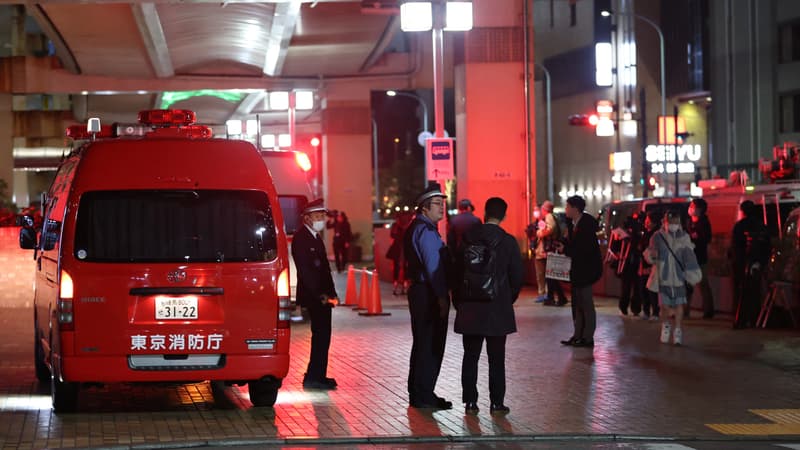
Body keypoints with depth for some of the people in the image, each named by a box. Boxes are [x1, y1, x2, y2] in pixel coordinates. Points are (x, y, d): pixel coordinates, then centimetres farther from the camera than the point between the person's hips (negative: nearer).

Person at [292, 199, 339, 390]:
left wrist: (330, 292, 12)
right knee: (321, 335, -10)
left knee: (322, 336, 13)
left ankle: (317, 376, 19)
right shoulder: (301, 238, -12)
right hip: (313, 295, -10)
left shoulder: (316, 237, 18)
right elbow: (304, 269, -17)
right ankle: (314, 378, -6)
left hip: (322, 295, 10)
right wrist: (320, 294, -19)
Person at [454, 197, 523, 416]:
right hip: (498, 308, -1)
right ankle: (497, 402, 5)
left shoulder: (468, 238, -2)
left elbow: (456, 270, 2)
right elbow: (517, 276, -2)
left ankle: (470, 401, 8)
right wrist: (509, 300, 14)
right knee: (496, 358, 5)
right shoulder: (508, 241, -6)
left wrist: (458, 302, 12)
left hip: (470, 308, 2)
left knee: (470, 357, 8)